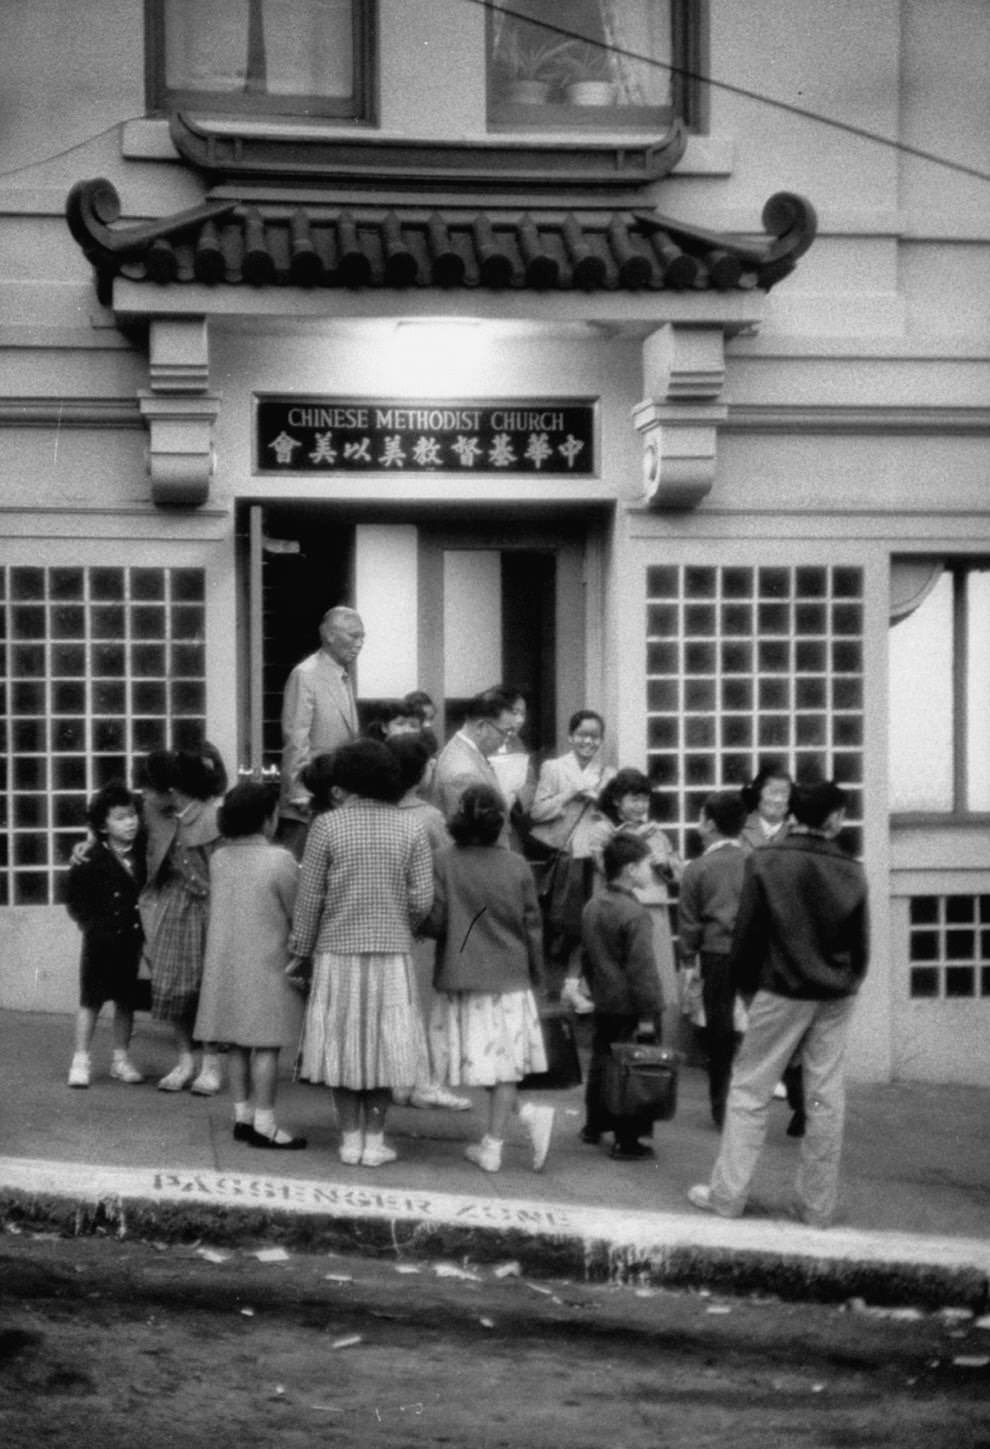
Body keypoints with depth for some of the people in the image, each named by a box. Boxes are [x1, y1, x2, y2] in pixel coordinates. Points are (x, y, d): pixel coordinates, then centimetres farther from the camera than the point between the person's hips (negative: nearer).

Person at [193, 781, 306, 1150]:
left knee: (237, 1043, 11)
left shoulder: (219, 857, 4)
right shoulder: (279, 860, -14)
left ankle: (242, 1115, 17)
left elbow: (221, 906, 12)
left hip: (225, 962, 6)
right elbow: (298, 914, -9)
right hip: (266, 963, -6)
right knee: (266, 1045, -2)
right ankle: (263, 1123, -2)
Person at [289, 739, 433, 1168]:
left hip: (338, 951, -1)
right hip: (392, 954, 1)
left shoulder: (327, 825, -6)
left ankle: (351, 1139, 13)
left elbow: (310, 896, -4)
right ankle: (375, 1141, 11)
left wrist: (299, 952, 5)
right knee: (383, 1045, 9)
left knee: (343, 1045, 10)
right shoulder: (410, 827, -1)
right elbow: (422, 899, -2)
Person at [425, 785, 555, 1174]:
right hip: (510, 978, 2)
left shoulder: (445, 864, -10)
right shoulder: (517, 866, -4)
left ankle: (528, 1113, -4)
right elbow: (532, 927, 2)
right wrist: (536, 976, 13)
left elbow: (434, 921, -11)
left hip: (461, 978, -2)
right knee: (503, 1062, 7)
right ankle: (493, 1144, 5)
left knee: (477, 1061, 9)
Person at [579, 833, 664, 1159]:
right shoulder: (634, 914, -19)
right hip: (630, 1008, -8)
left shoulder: (592, 907, 8)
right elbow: (642, 968, -21)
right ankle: (627, 1139, 0)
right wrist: (648, 1013, -18)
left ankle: (594, 1126, 29)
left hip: (603, 1005, 8)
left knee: (601, 1064, 18)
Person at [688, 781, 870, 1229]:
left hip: (781, 991, -2)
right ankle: (818, 1204, 13)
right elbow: (861, 943, 3)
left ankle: (727, 1193, 7)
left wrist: (745, 986, 8)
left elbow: (745, 933, -5)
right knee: (826, 1098, 7)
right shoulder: (851, 872, -3)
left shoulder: (765, 863, -9)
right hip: (835, 998, 2)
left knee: (749, 1091, 7)